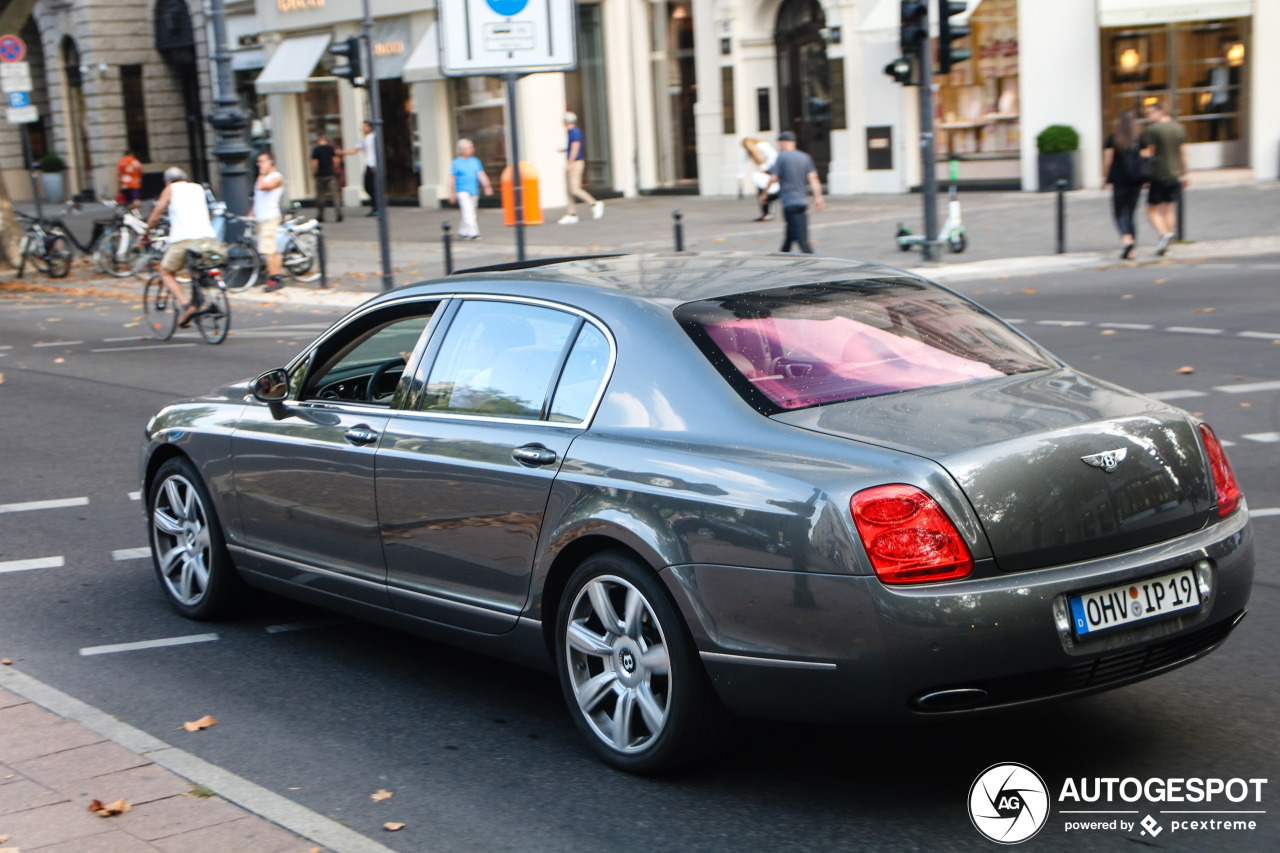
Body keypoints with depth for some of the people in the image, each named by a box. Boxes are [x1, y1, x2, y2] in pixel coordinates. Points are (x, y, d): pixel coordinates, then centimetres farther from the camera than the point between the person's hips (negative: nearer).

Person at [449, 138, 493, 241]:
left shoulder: (475, 161, 10)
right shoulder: (456, 163, -1)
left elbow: (481, 175, 7)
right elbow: (452, 179, 1)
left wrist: (487, 186, -7)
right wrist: (451, 193, -1)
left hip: (474, 192, 5)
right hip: (462, 191, -5)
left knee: (470, 213, 11)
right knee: (468, 213, -16)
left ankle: (462, 232, 25)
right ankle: (473, 232, -20)